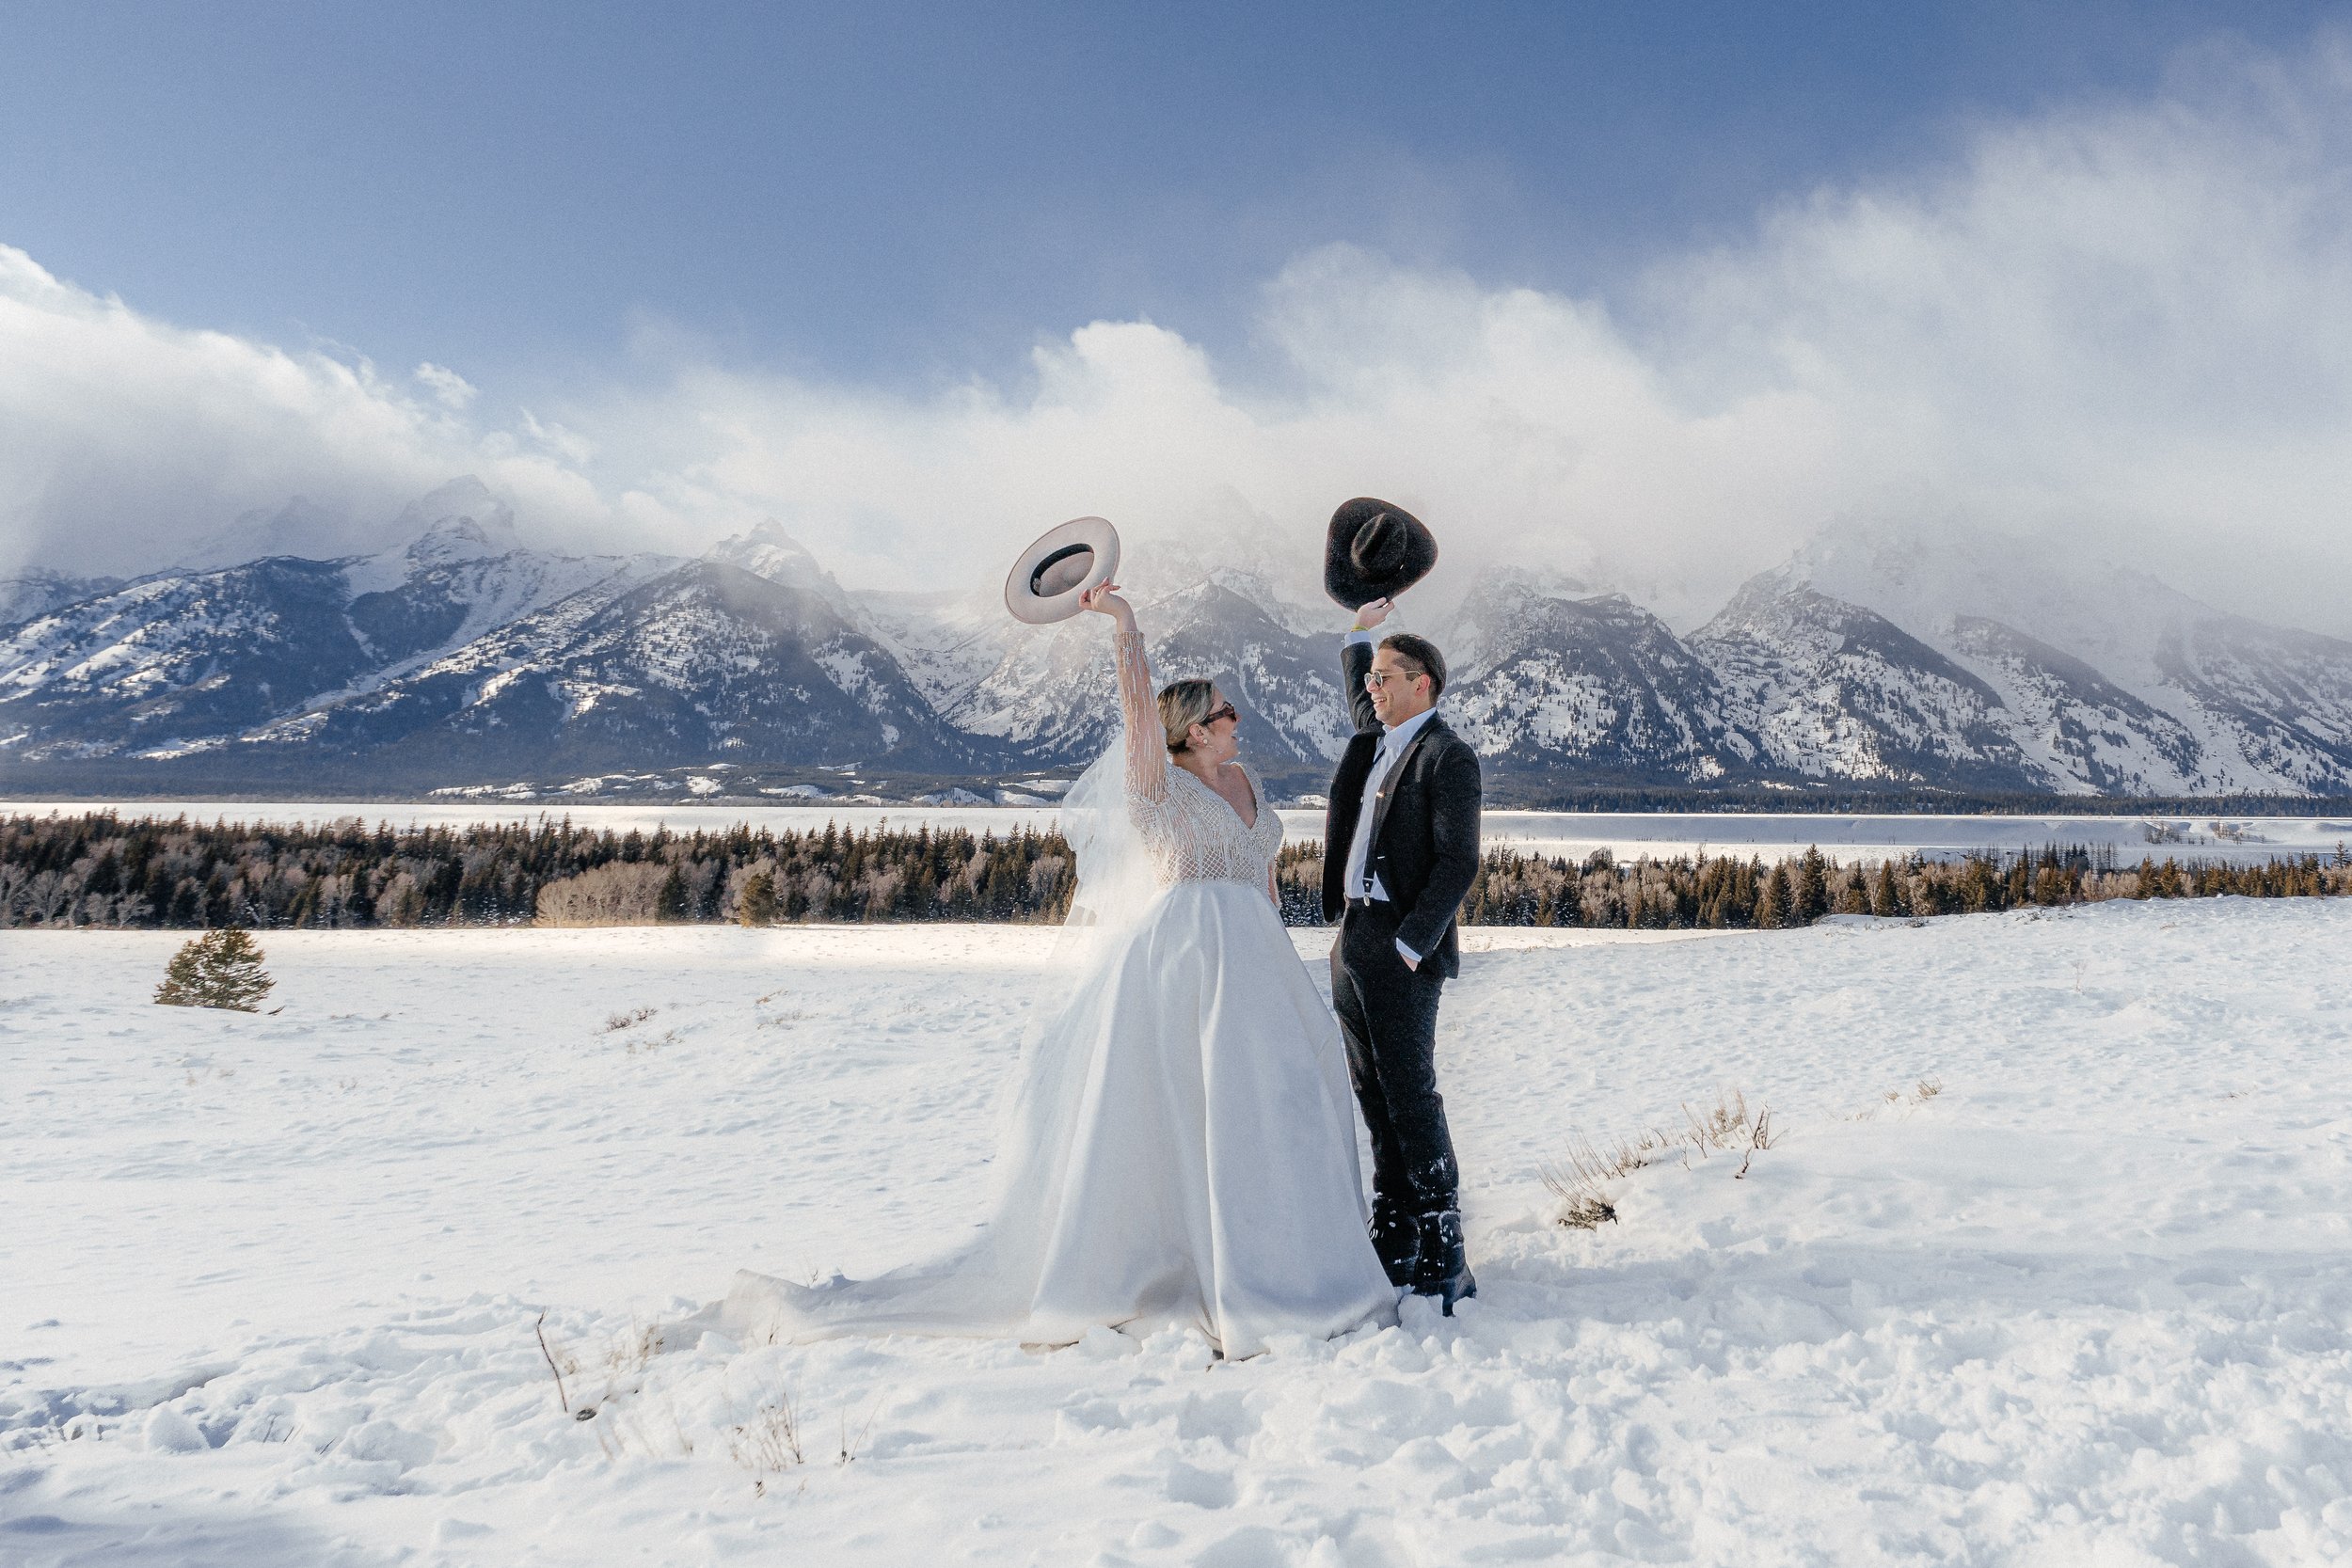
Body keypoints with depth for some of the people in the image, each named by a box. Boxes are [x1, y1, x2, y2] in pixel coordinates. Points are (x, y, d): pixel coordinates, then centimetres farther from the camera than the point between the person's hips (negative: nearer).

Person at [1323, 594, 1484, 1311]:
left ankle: (1443, 1259, 1)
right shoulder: (1378, 739, 15)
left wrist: (1410, 945, -20)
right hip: (1352, 941, 9)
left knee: (1412, 1098, -7)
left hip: (1402, 948, -8)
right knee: (1376, 1097, 12)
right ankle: (1395, 1242, 21)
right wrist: (1358, 634, 34)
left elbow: (1459, 863, -17)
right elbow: (1360, 698, 41)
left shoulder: (1449, 757, -10)